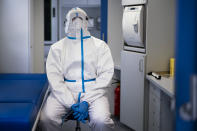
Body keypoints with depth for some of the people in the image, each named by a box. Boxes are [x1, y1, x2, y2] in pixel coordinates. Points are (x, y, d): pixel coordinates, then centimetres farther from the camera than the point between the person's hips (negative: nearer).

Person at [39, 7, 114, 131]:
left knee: (101, 121, -30)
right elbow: (54, 77, 0)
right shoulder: (57, 48, 11)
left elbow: (105, 74, 0)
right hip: (64, 93, 1)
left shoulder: (100, 45, 10)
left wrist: (87, 101, -13)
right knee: (47, 118, -27)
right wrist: (71, 103, -14)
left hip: (93, 92, 0)